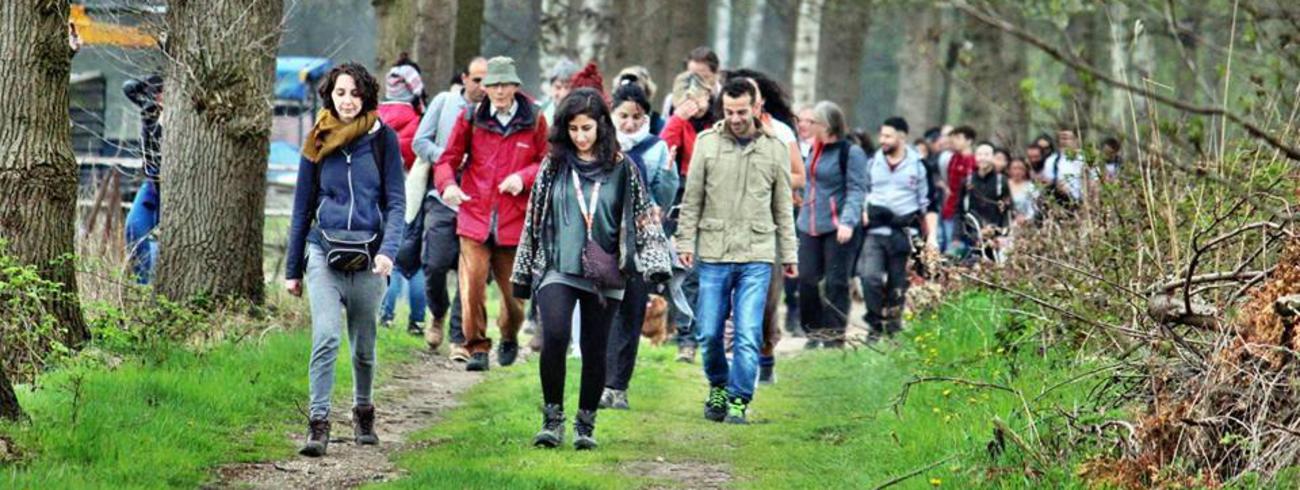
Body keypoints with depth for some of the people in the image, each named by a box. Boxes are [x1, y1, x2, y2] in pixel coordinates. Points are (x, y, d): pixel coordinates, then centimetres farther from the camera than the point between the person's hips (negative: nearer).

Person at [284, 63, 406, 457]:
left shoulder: (383, 139, 2)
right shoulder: (318, 144, 6)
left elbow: (396, 202, -1)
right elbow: (302, 208, 12)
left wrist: (388, 250, -17)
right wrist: (293, 269, 13)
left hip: (367, 257, 0)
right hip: (324, 252, 0)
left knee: (363, 345, 10)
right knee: (326, 337, -16)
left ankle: (363, 413, 32)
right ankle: (318, 424, -17)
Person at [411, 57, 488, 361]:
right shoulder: (444, 103, 7)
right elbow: (420, 141, 7)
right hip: (443, 199, 1)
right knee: (435, 264, -5)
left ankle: (459, 338, 4)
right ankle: (438, 315, 25)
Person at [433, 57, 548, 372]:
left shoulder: (534, 121, 3)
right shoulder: (470, 118, 4)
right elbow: (449, 158, 7)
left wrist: (523, 177, -12)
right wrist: (447, 184, -14)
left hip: (515, 219, 0)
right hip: (475, 215, 0)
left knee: (513, 288, 8)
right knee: (472, 285, -10)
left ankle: (510, 337, 35)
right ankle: (477, 347, 2)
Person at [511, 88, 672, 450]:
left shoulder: (621, 168, 3)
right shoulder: (554, 166, 6)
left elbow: (644, 217, 4)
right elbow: (534, 218, 12)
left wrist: (655, 267, -7)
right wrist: (523, 274, 14)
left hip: (604, 274, 0)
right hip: (558, 268, 0)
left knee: (595, 350, 3)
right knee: (554, 337, -19)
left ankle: (586, 424, 18)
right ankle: (553, 418, -6)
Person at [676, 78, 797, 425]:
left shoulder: (774, 149, 5)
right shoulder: (707, 143, 3)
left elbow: (783, 207, 11)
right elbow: (692, 199, 7)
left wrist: (789, 254, 10)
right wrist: (685, 242, 0)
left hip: (757, 256, -1)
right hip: (713, 253, 1)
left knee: (748, 335, -6)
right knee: (709, 333, 4)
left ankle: (739, 400, 2)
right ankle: (718, 386, 27)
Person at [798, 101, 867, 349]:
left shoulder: (850, 152, -8)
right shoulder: (815, 149, 13)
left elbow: (856, 190, -13)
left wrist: (848, 221, -24)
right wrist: (803, 214, 24)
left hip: (837, 228, -7)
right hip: (810, 226, 7)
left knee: (836, 282, -3)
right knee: (807, 279, 3)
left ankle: (834, 334, 3)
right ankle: (814, 330, 13)